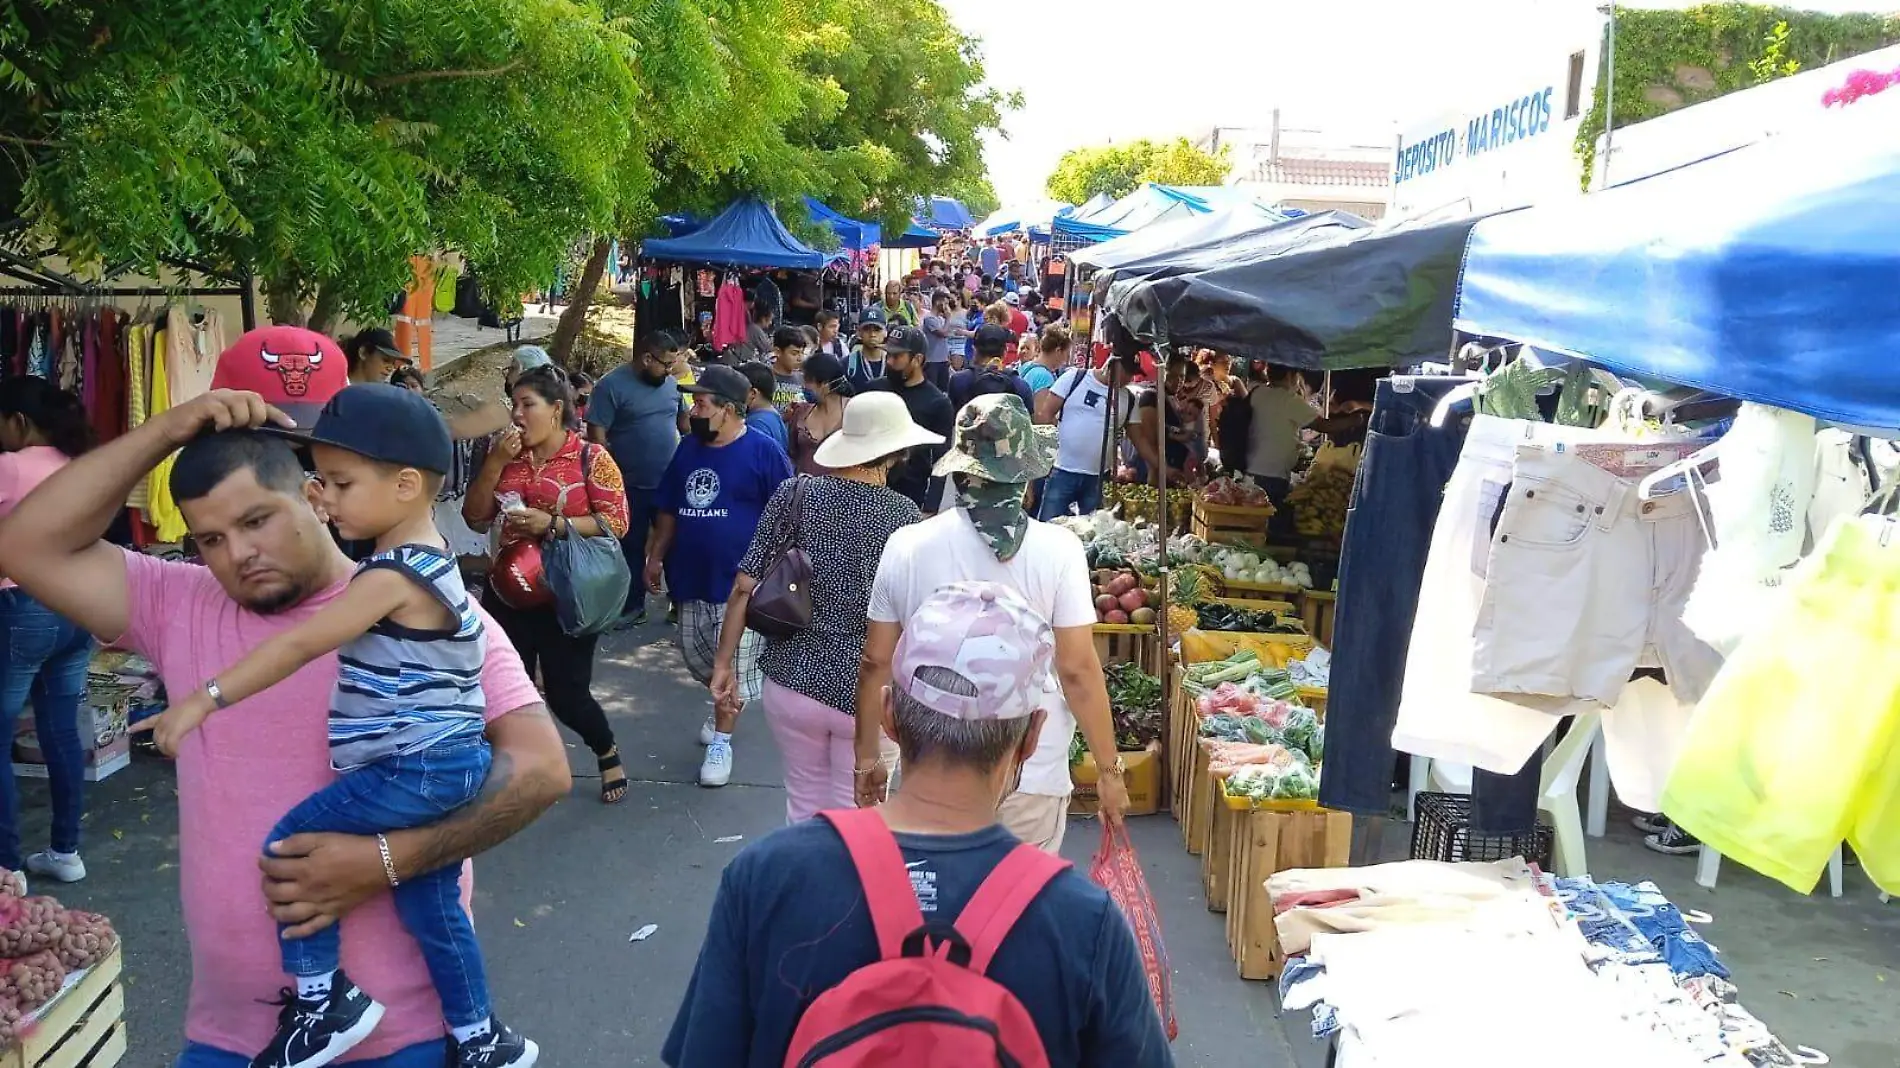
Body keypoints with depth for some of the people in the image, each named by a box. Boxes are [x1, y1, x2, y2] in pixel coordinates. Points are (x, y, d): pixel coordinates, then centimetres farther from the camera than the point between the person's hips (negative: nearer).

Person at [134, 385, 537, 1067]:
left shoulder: (392, 576, -17)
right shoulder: (424, 559, 12)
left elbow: (299, 644, -18)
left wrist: (205, 698, -14)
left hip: (417, 769, -10)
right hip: (446, 764, 10)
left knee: (291, 845, -2)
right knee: (433, 906, 16)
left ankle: (323, 1003, 8)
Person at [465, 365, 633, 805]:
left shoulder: (590, 457, -8)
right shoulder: (507, 454, 7)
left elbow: (616, 522, -13)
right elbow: (476, 519, 4)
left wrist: (552, 524, -20)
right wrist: (495, 462, -8)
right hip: (509, 592, 5)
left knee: (566, 693, 0)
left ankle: (607, 753, 29)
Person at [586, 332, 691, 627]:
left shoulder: (670, 383, 3)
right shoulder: (612, 385, -12)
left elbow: (684, 420, 17)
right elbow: (596, 434, -14)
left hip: (670, 481, 4)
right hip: (631, 485, -4)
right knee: (631, 547, 10)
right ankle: (633, 605, 22)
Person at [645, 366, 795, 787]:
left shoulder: (763, 451, -11)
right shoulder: (688, 449, 8)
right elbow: (668, 510, 17)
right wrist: (656, 556, 14)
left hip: (741, 579, -6)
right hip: (692, 576, 7)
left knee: (732, 664, -1)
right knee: (695, 654, 16)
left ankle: (721, 741, 13)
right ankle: (728, 700, 43)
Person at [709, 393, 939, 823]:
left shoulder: (794, 494, -5)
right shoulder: (904, 515, -9)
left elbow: (744, 587, -6)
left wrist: (723, 663, 3)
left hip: (792, 681, 2)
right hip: (867, 693, -2)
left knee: (805, 807, 21)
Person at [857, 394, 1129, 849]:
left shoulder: (906, 547, -6)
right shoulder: (1057, 550, -12)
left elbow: (876, 662, 1)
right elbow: (1078, 669, -11)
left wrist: (867, 756, 14)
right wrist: (1110, 769, 0)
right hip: (1030, 778, -1)